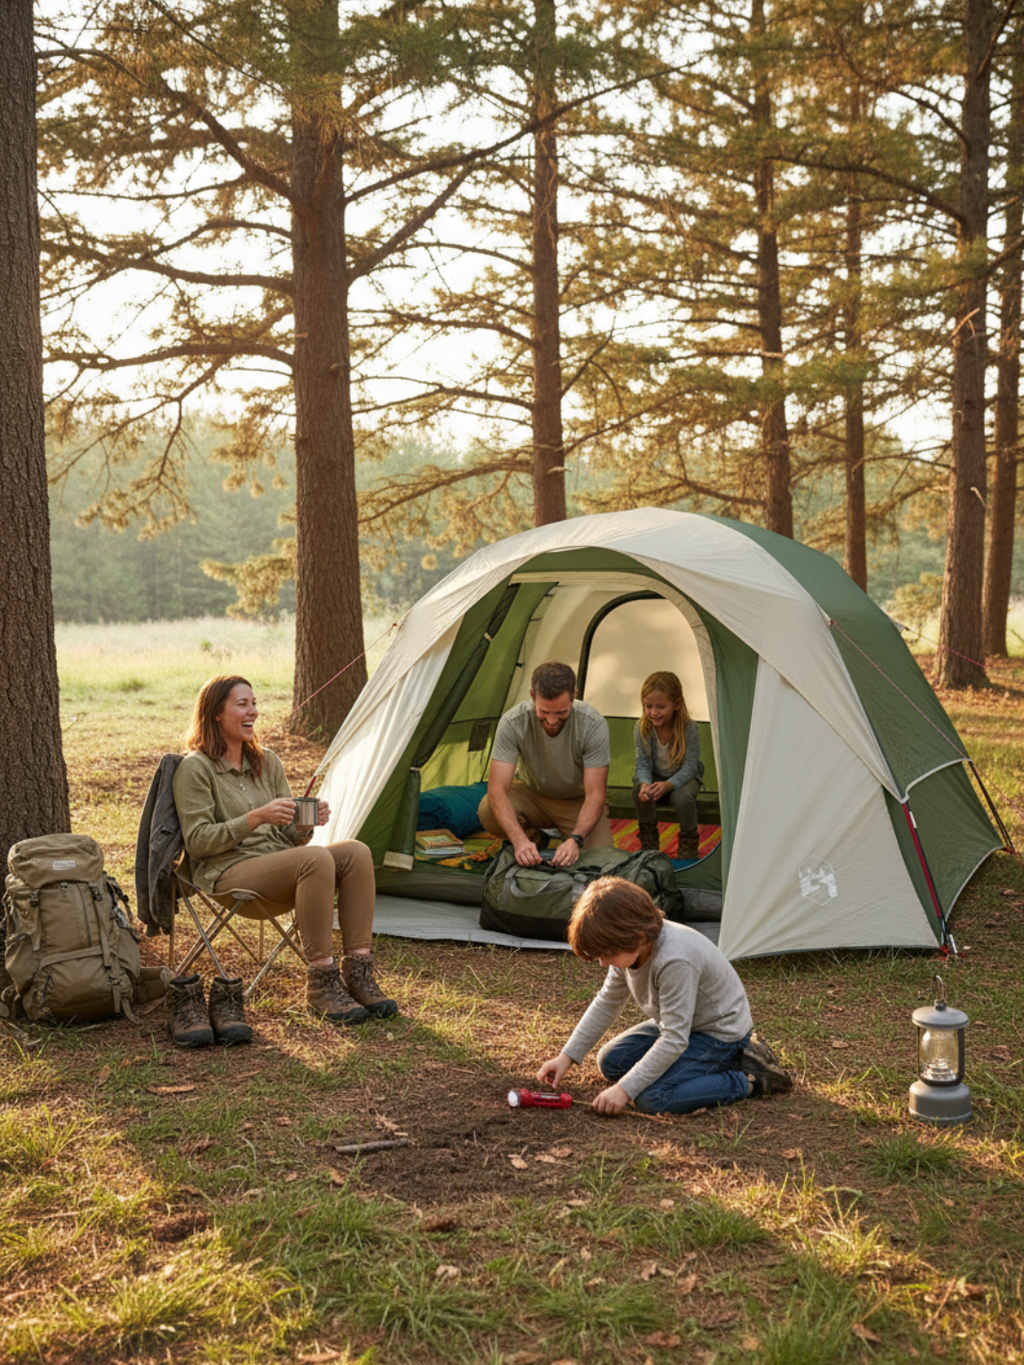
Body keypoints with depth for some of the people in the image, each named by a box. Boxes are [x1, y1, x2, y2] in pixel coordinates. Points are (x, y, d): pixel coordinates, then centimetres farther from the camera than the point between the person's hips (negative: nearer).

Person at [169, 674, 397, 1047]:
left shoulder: (267, 762, 16)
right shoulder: (195, 768, -4)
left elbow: (289, 837, 15)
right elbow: (197, 841, -11)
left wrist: (307, 823, -9)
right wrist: (256, 818, -21)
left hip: (279, 869, 7)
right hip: (227, 874, -7)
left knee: (356, 852, -19)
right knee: (316, 860, -33)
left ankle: (358, 971, -20)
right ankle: (321, 982, -26)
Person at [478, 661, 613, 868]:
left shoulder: (594, 725, -30)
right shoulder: (512, 723, -29)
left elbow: (595, 795, -28)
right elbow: (497, 790, -33)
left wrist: (575, 840, -46)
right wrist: (520, 840, -49)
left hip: (578, 801, -1)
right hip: (533, 794, 1)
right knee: (488, 812, -31)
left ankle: (566, 839, 10)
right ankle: (536, 840, 1)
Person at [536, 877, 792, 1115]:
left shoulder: (675, 961, -36)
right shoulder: (628, 947, -9)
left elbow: (674, 1040, -34)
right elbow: (607, 1003, 6)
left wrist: (624, 1089, -32)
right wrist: (567, 1056, 1)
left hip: (720, 1033, -10)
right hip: (679, 1025, 10)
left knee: (653, 1100, -24)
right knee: (611, 1062, 7)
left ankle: (749, 1080, -9)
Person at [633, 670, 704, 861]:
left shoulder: (689, 728, -27)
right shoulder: (641, 728, -20)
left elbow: (689, 766, -26)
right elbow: (643, 763, -16)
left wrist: (668, 785, -44)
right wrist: (645, 783, -39)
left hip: (684, 776, -2)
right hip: (655, 775, 2)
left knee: (682, 796, -34)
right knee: (640, 792, -29)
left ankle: (689, 843, -5)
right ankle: (649, 843, -4)